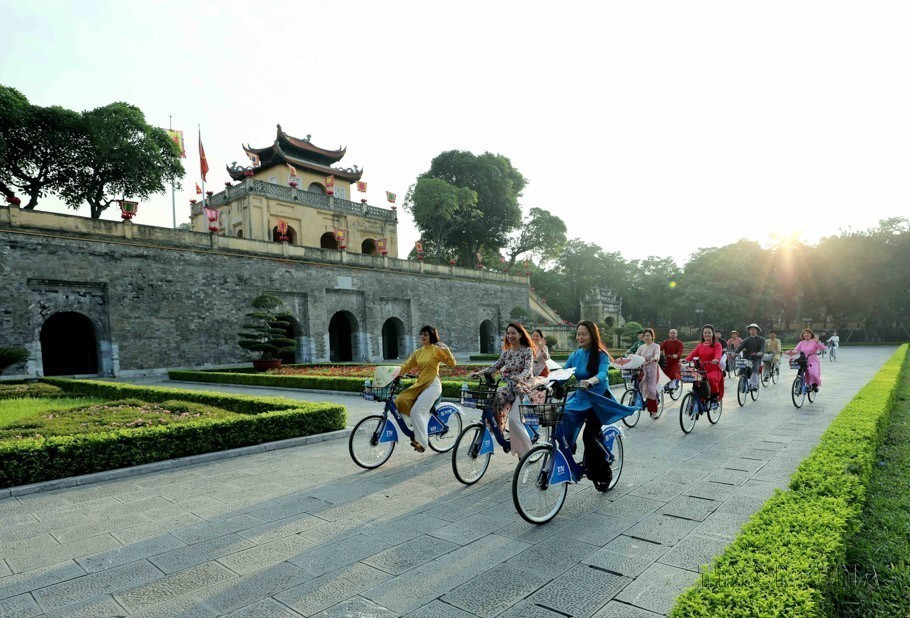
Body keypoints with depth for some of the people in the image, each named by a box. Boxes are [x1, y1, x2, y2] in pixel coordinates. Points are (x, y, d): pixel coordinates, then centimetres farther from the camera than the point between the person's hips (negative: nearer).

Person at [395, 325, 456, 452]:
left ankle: (421, 442, -11)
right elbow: (406, 366, 10)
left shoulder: (436, 349, -2)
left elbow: (452, 363, -9)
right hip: (419, 384, 6)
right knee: (401, 400, -15)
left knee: (416, 412, -21)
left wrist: (446, 350, -23)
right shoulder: (417, 352, 14)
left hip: (432, 385, -6)